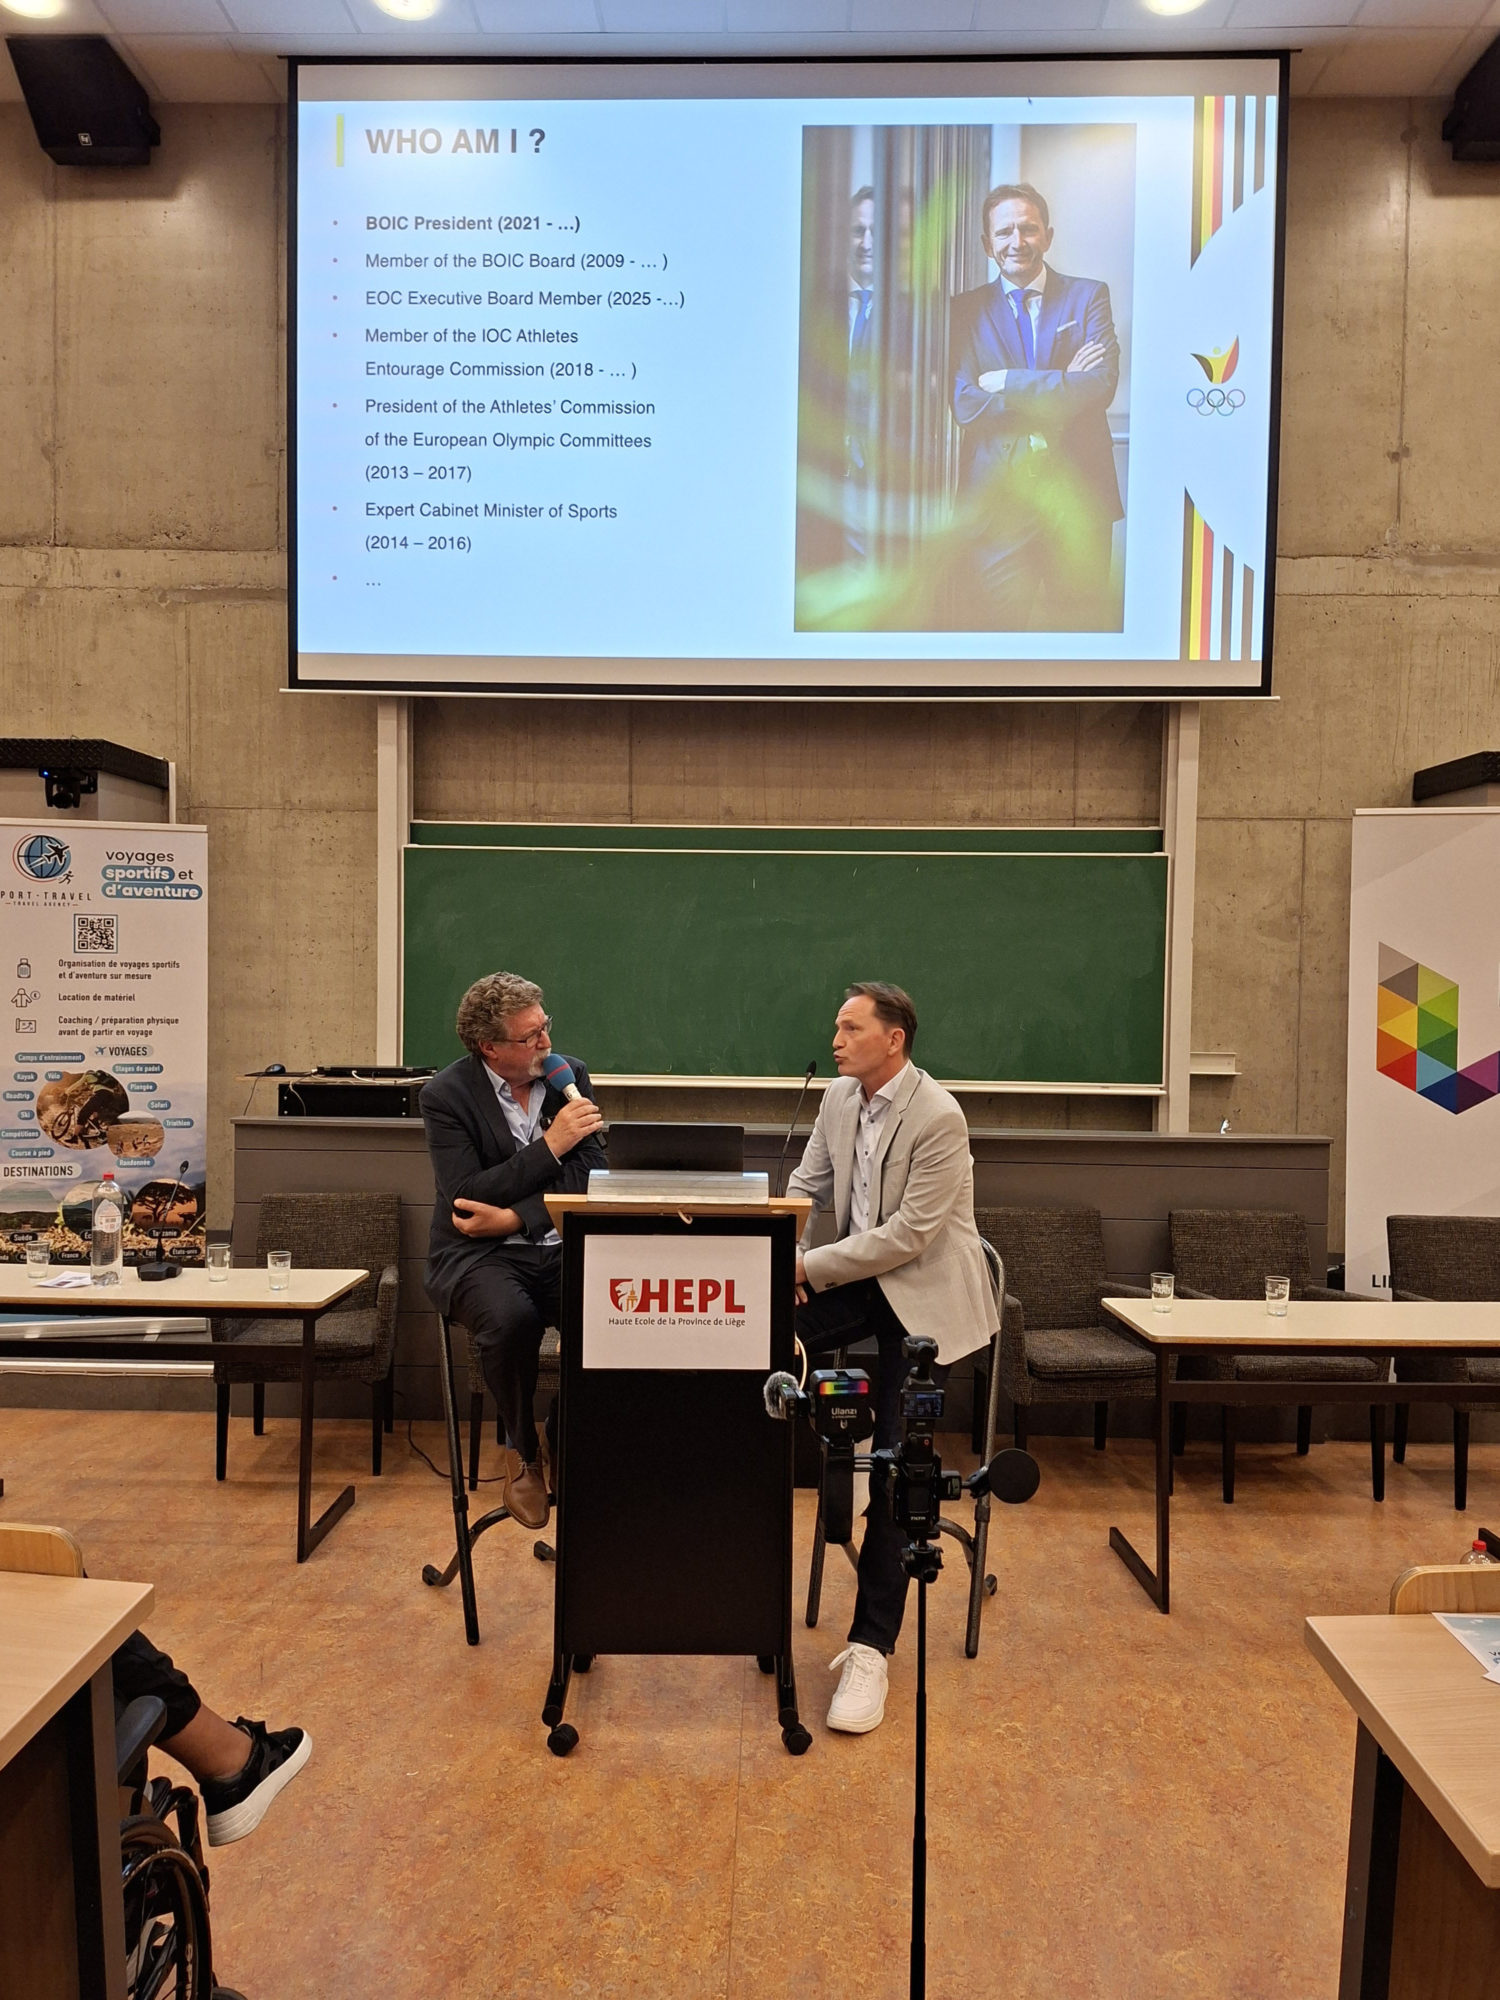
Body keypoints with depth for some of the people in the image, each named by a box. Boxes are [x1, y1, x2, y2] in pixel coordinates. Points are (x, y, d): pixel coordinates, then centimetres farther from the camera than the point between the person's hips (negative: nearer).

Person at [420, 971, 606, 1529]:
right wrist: (550, 1144, -17)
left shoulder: (571, 1075, 5)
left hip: (560, 1246, 3)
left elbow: (590, 1175, 0)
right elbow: (466, 1197, -14)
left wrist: (512, 1216, -14)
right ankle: (522, 1453, -5)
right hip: (478, 1255, -3)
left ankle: (563, 1448, 2)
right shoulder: (447, 1094, -6)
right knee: (511, 1317, -35)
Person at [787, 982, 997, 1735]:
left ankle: (871, 1650, 3)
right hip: (858, 1277, 7)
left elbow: (910, 1235, -23)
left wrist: (811, 1268, -22)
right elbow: (805, 1188, 8)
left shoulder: (938, 1117, -21)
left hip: (923, 1292, -6)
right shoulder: (838, 1099, 3)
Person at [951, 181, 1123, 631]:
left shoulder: (1089, 296, 8)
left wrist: (1006, 383, -10)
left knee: (1081, 626, 5)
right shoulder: (966, 311, 7)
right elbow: (964, 404, -7)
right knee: (998, 625, 0)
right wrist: (1061, 388, -10)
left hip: (1078, 493, 1)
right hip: (1000, 501, 0)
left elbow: (1102, 384, -7)